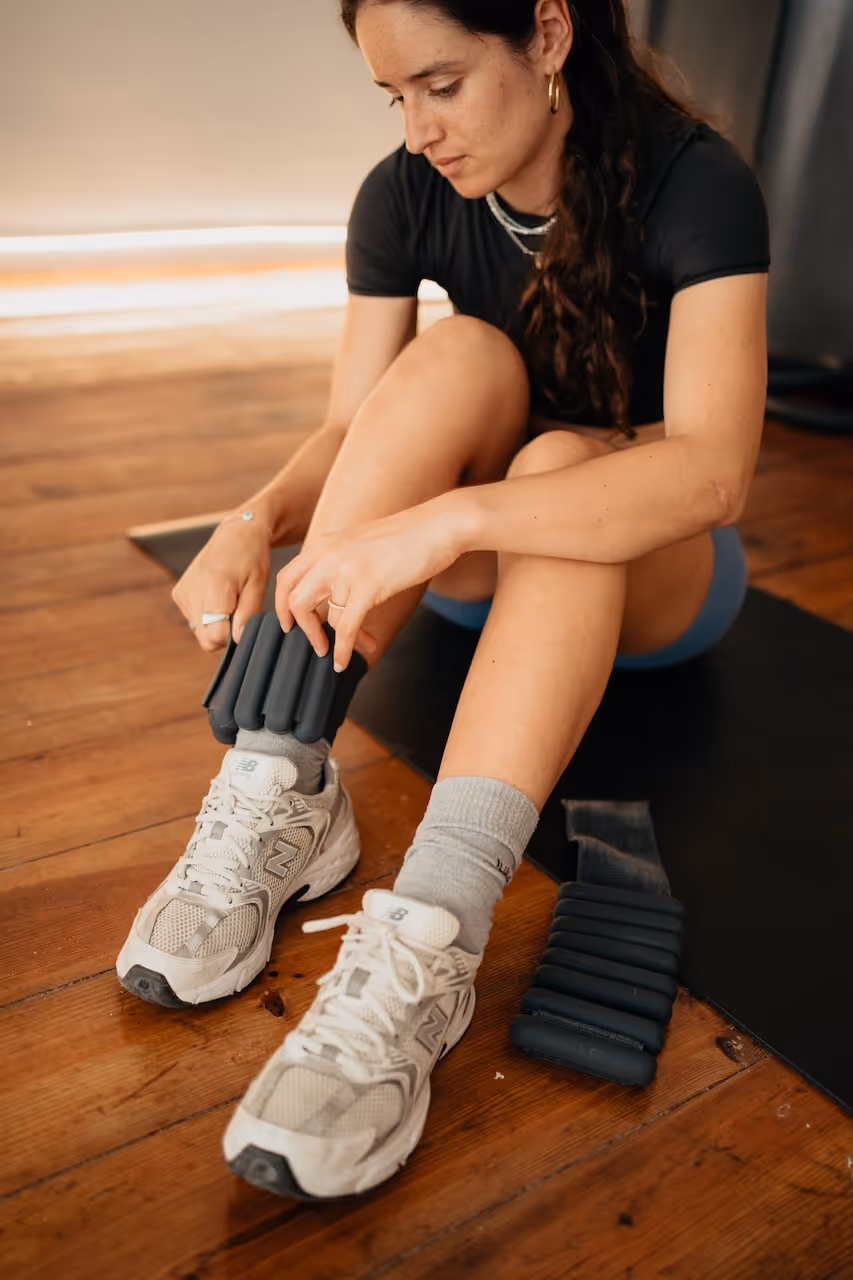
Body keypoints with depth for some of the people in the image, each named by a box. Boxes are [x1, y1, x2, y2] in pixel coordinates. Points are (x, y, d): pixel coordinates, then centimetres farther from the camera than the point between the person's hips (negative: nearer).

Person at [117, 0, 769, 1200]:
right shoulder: (403, 197, -7)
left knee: (559, 458, -35)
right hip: (484, 565, 3)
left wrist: (443, 520, -44)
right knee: (460, 357, -26)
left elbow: (715, 469, -34)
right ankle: (280, 789, -35)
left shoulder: (696, 185, -20)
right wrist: (258, 520, -29)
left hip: (657, 576, -3)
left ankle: (424, 944, -47)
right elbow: (351, 429, -8)